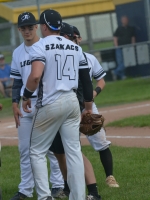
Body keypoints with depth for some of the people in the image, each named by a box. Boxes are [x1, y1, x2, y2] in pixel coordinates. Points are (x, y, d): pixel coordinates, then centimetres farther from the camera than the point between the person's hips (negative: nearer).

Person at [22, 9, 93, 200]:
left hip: (50, 104, -5)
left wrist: (26, 96, -7)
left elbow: (35, 76, -23)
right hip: (72, 101, 5)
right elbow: (86, 80, 11)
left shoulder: (40, 47, -8)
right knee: (74, 151, 8)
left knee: (37, 151, 5)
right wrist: (88, 107, 19)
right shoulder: (75, 48, 10)